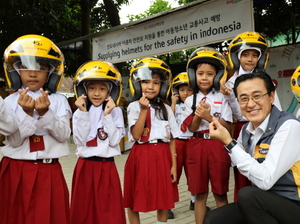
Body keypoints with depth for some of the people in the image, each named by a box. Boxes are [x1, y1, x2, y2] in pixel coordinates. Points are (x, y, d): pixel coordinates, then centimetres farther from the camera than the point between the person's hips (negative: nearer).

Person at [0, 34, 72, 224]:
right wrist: (26, 113, -23)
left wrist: (45, 113, -24)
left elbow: (63, 135, -10)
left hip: (49, 172, 0)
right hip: (16, 171, 1)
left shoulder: (59, 100, -1)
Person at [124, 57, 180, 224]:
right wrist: (144, 110, -17)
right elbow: (136, 136, -14)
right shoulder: (134, 107, -3)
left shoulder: (166, 109, 7)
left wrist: (173, 164, 3)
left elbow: (172, 139, 8)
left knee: (164, 199, 13)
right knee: (135, 200, 7)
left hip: (162, 157, 3)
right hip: (141, 156, -3)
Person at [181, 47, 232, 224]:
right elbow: (191, 128, 3)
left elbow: (228, 126, -5)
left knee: (220, 193, 7)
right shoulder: (190, 100, 5)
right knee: (200, 193, 11)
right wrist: (198, 115, -16)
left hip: (218, 146, -2)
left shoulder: (222, 99, 0)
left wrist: (209, 117, -19)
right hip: (197, 147, 2)